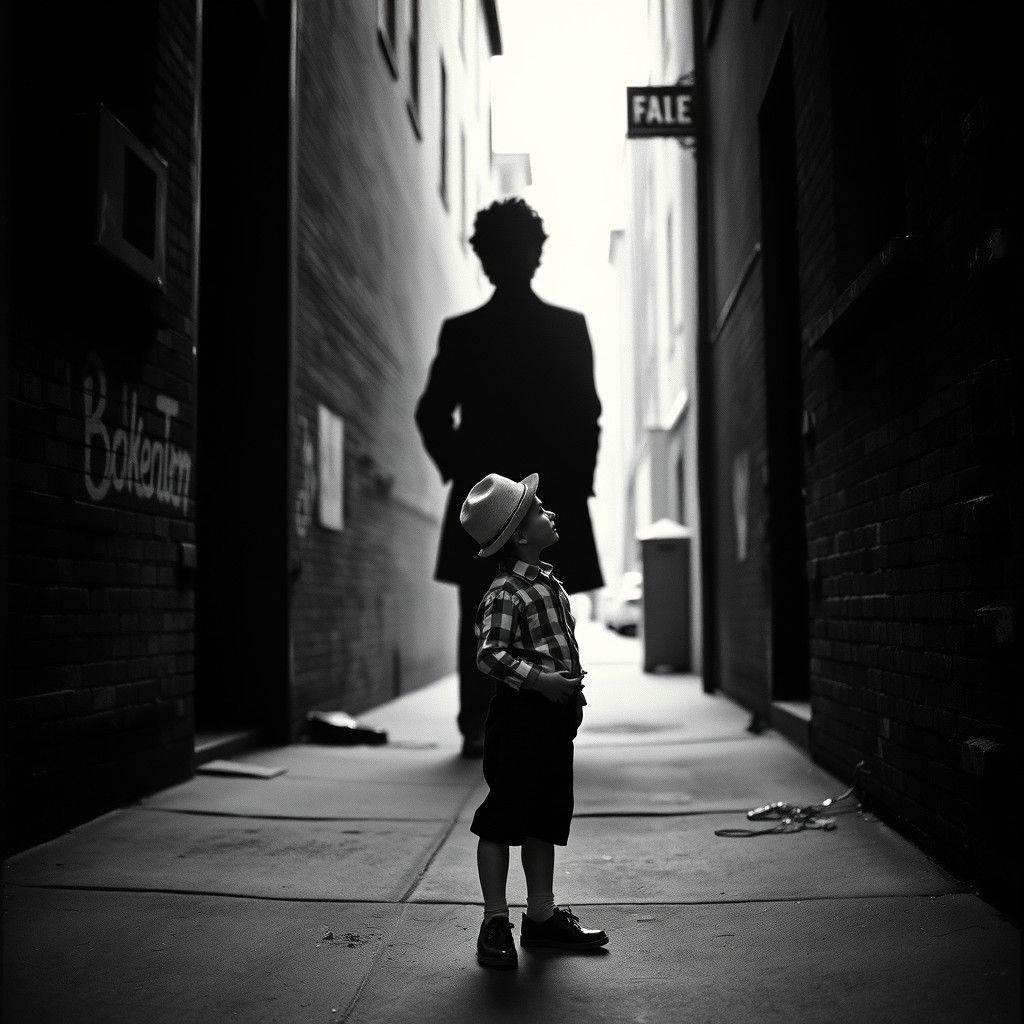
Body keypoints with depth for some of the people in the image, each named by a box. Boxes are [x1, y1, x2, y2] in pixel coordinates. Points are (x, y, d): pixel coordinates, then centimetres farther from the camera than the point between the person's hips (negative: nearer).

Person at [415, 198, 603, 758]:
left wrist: (460, 471, 11)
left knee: (480, 620, 6)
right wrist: (577, 482, 6)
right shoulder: (569, 328, 0)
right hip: (553, 497, 0)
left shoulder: (460, 332, 2)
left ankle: (477, 726, 2)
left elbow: (432, 414, 1)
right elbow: (586, 414, -1)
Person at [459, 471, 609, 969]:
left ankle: (542, 915, 27)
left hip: (555, 714, 9)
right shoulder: (505, 593, -16)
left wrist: (571, 687, 19)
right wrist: (540, 679, -27)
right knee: (502, 819, 1)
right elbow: (490, 653, -24)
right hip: (520, 715, -9)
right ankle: (495, 924, 11)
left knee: (546, 817, 15)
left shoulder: (546, 580, 13)